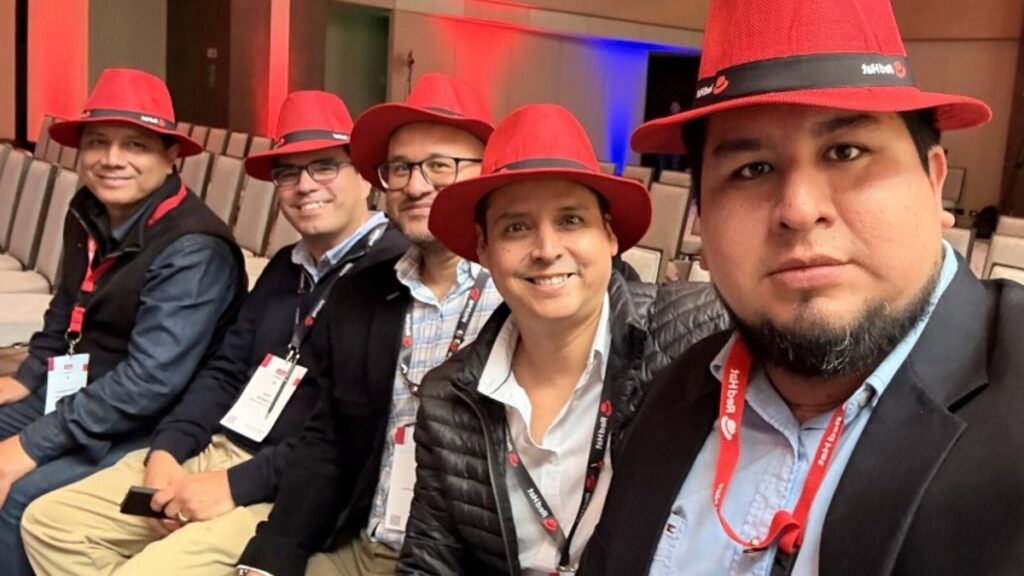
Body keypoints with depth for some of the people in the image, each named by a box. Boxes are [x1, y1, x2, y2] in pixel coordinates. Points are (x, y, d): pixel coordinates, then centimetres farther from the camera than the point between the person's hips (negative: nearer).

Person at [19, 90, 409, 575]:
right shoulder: (285, 265, 17)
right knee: (48, 522, 9)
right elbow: (226, 370, 16)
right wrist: (166, 450, 0)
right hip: (215, 451, 9)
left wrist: (236, 486, -19)